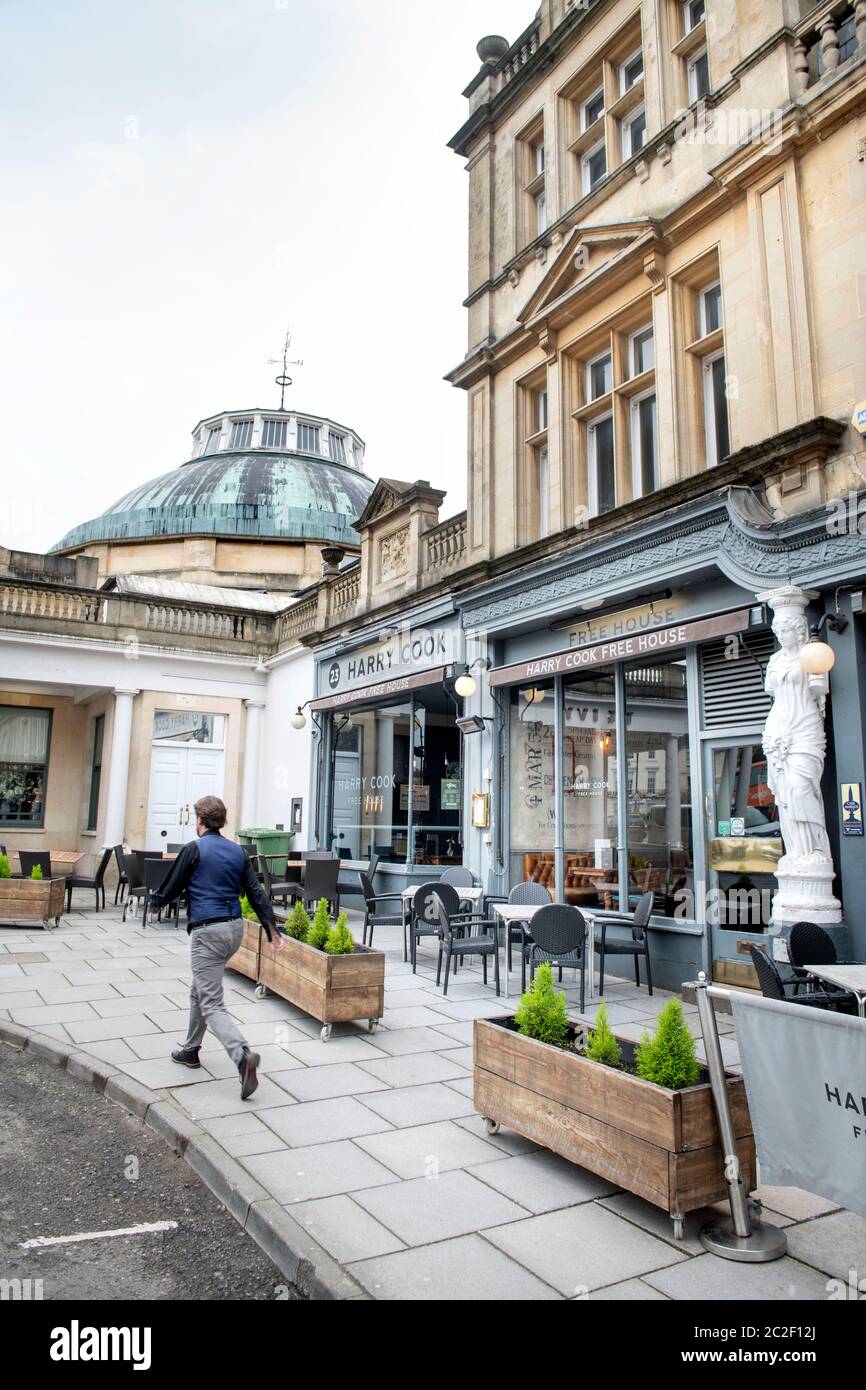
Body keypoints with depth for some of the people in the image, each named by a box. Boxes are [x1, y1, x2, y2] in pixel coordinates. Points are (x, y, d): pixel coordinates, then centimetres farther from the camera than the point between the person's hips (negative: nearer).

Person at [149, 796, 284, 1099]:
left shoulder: (194, 849, -8)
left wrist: (155, 904, 23)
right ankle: (190, 1050, 38)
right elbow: (256, 892, 7)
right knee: (200, 991, 26)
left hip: (208, 932, -7)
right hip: (235, 927, 7)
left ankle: (243, 1056, -25)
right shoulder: (238, 851, 8)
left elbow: (172, 886, 1)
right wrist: (273, 930, 8)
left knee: (211, 1005, -7)